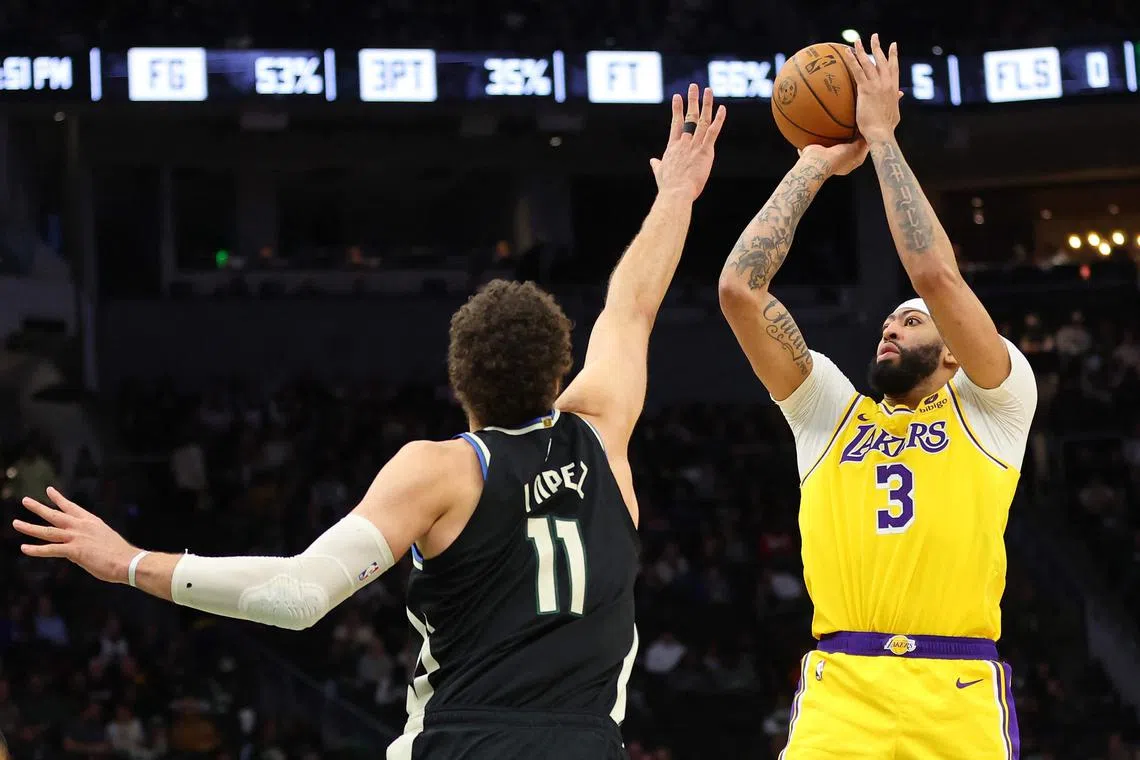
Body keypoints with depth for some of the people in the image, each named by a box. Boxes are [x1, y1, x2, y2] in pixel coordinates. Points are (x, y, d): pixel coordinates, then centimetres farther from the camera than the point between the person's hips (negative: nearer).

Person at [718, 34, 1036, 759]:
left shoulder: (993, 405, 12)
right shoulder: (832, 411, 21)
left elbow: (936, 275, -4)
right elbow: (740, 289, 11)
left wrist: (882, 136, 4)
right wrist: (815, 166, 13)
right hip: (839, 701, 2)